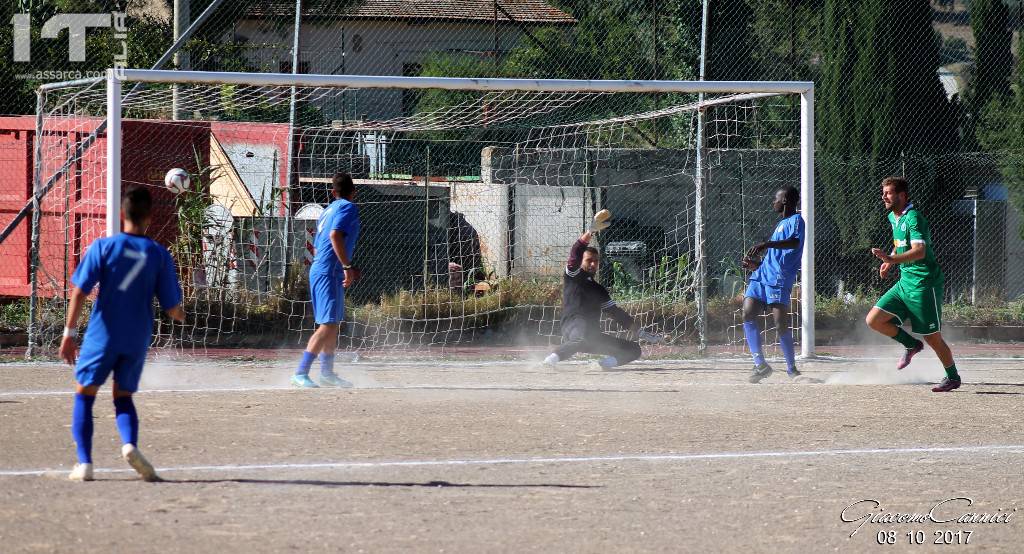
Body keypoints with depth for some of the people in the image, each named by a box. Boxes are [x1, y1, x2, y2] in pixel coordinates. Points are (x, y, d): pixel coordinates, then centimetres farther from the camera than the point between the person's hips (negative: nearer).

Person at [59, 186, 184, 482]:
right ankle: (130, 444, -13)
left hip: (102, 335, -2)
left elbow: (80, 291, -10)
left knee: (84, 394, 11)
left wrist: (69, 332, -6)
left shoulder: (104, 246, -5)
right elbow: (172, 309, 2)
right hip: (137, 340, 2)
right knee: (123, 397, 17)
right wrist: (181, 315, 26)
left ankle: (84, 463, -1)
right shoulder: (159, 255, 0)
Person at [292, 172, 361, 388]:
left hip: (319, 271, 10)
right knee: (328, 325, -16)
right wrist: (348, 266, -24)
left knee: (334, 324, 21)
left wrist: (347, 267, 32)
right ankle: (301, 373, -24)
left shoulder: (328, 210, 21)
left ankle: (327, 372, 33)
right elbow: (335, 235, -24)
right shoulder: (348, 207, -6)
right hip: (328, 274, -10)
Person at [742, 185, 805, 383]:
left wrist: (766, 245, -34)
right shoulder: (781, 224, 27)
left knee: (781, 323, -10)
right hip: (761, 276, 9)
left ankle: (792, 369, 1)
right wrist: (755, 265, 20)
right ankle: (760, 364, -11)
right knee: (748, 314, -9)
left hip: (779, 279, -9)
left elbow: (795, 242, -23)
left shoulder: (796, 220, -1)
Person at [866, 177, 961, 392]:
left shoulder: (913, 218, -18)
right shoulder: (893, 217, 10)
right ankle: (911, 345, 18)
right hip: (905, 283, 8)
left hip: (924, 283, -8)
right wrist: (890, 261, 18)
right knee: (873, 320, -1)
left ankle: (953, 377, 18)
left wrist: (892, 259, -44)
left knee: (933, 338, -1)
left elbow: (919, 251, -32)